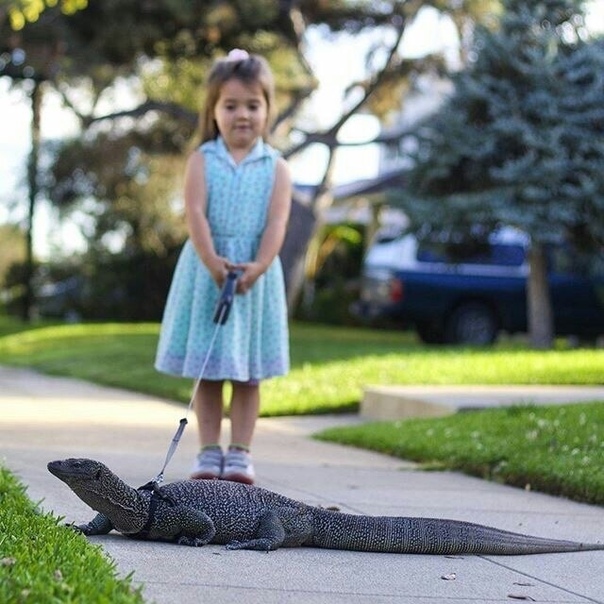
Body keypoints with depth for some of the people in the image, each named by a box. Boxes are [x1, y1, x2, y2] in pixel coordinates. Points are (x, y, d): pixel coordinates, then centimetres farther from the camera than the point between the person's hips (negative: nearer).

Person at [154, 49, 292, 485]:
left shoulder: (276, 167, 2)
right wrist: (212, 261, -26)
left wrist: (258, 266, -25)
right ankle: (209, 452, 11)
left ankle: (240, 454, 10)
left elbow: (277, 223, -9)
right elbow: (195, 213, -11)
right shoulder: (202, 161, 1)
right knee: (206, 370, 4)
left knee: (248, 372, 5)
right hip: (206, 273, 0)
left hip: (256, 276, 0)